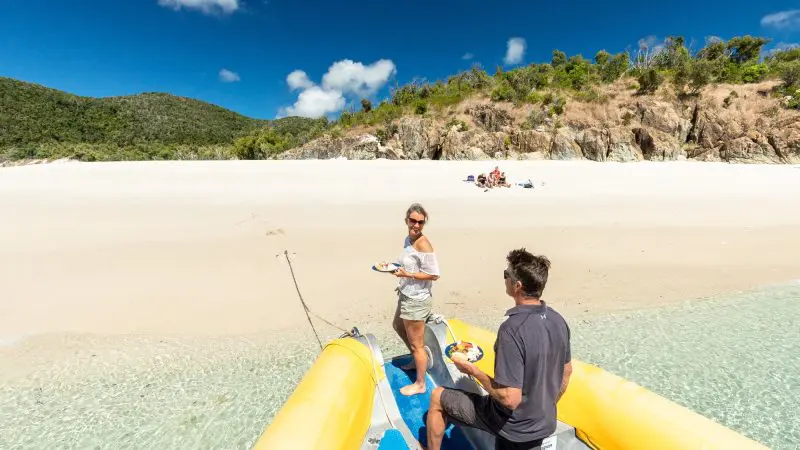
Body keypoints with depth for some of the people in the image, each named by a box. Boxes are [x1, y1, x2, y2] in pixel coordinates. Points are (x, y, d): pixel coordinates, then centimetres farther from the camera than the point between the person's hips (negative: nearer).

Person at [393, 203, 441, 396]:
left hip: (417, 300, -10)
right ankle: (417, 359, 52)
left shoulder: (423, 244, -24)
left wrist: (407, 274, -27)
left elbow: (434, 275, -24)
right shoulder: (408, 239, 2)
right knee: (398, 325, 32)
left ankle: (420, 384, 30)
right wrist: (402, 279, 6)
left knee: (416, 344, 8)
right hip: (406, 295, 10)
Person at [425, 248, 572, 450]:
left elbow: (510, 399, -29)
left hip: (511, 424, -6)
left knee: (438, 397, 10)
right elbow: (566, 372, 8)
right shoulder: (558, 320, -6)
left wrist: (473, 370, -15)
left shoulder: (512, 329, -32)